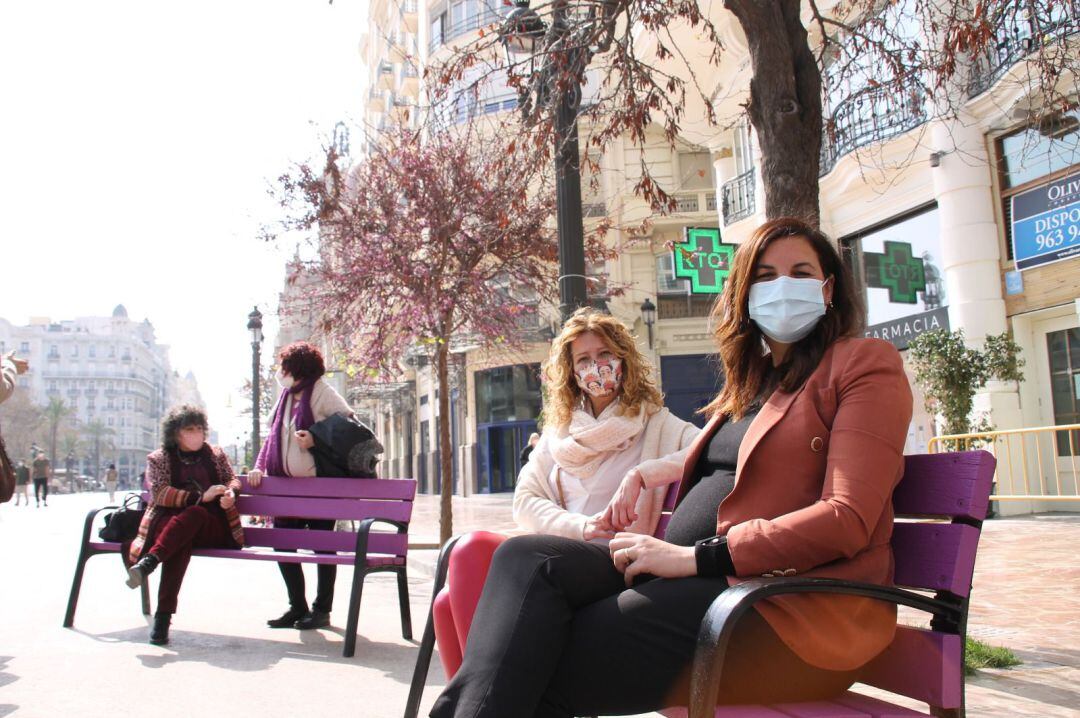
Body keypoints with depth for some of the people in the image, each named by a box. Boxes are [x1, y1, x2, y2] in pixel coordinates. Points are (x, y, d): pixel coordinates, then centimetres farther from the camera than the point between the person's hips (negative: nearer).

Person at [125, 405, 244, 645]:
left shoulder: (215, 455, 19)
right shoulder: (158, 459, 11)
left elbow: (233, 479, 23)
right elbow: (159, 492, -4)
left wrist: (231, 493, -5)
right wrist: (201, 496, -17)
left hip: (212, 528, 1)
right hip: (169, 523, -1)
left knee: (195, 514, -37)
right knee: (182, 540, -39)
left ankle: (148, 562, -47)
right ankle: (163, 615, -46)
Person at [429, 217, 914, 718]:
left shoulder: (864, 364, 1)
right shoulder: (752, 379, 26)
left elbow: (847, 519, -12)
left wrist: (694, 556, -17)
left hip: (787, 602, -7)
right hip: (698, 580, 8)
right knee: (527, 558, -17)